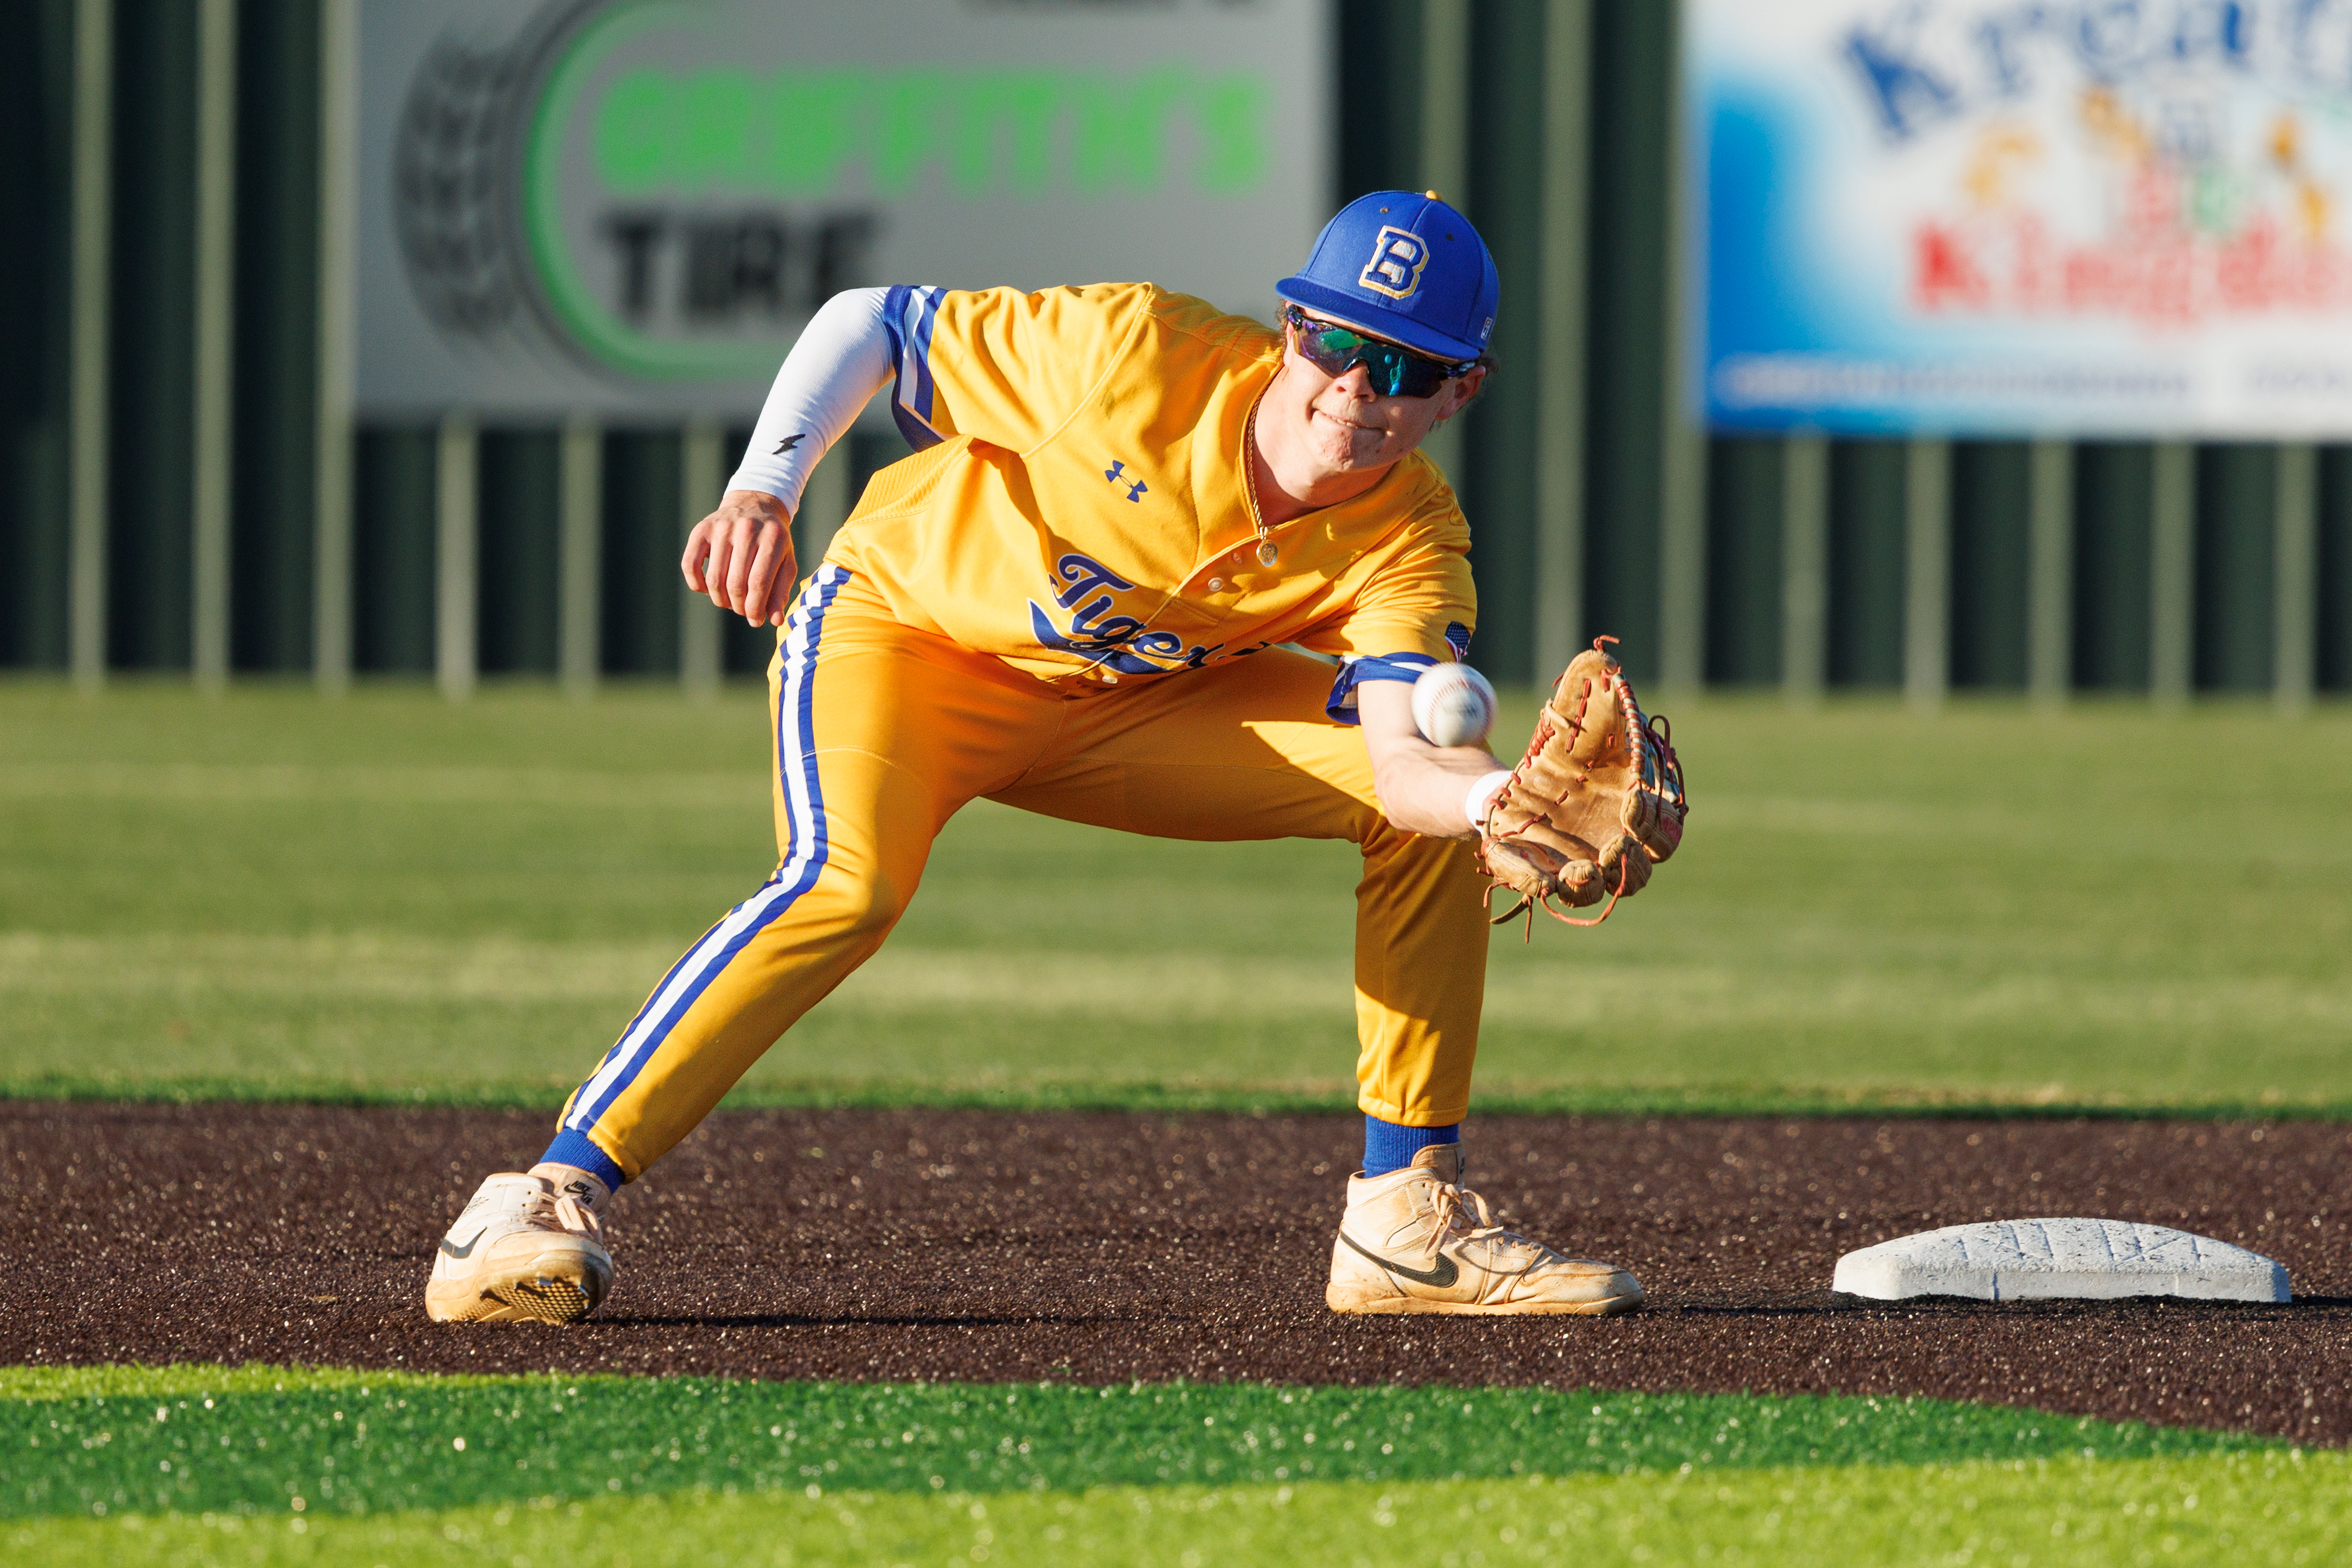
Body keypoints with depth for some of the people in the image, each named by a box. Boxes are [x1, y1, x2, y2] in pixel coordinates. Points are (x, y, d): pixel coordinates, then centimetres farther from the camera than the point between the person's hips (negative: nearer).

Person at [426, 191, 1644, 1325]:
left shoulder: (1412, 545, -19)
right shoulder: (1136, 352, -29)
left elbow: (1409, 763, -35)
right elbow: (869, 321, -17)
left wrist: (1509, 799, -57)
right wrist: (761, 491, -30)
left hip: (1135, 699, 5)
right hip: (898, 619, -5)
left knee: (1433, 813, -10)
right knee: (849, 881, -35)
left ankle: (1407, 1220, 0)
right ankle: (549, 1202, -30)